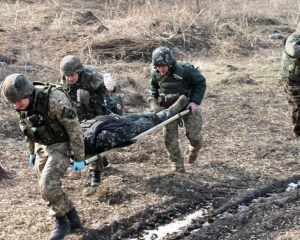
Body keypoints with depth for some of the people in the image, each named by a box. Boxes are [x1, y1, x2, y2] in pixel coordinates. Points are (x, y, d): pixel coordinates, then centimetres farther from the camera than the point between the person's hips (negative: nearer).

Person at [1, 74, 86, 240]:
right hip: (41, 147, 7)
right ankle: (72, 218, 23)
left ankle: (62, 221, 2)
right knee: (47, 188, 7)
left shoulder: (55, 100, -30)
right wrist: (32, 152, 20)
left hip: (60, 146, -7)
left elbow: (74, 129, -22)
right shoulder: (22, 106, -7)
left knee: (48, 185, -19)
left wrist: (78, 158, -17)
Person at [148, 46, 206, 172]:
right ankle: (178, 166, 16)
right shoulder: (155, 73, -11)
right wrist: (154, 103, -5)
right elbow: (154, 88, 9)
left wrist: (195, 101, -21)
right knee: (169, 138, -2)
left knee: (193, 135, -3)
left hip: (188, 106, -3)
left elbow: (201, 82, -14)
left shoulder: (184, 69, -26)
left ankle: (194, 150, 35)